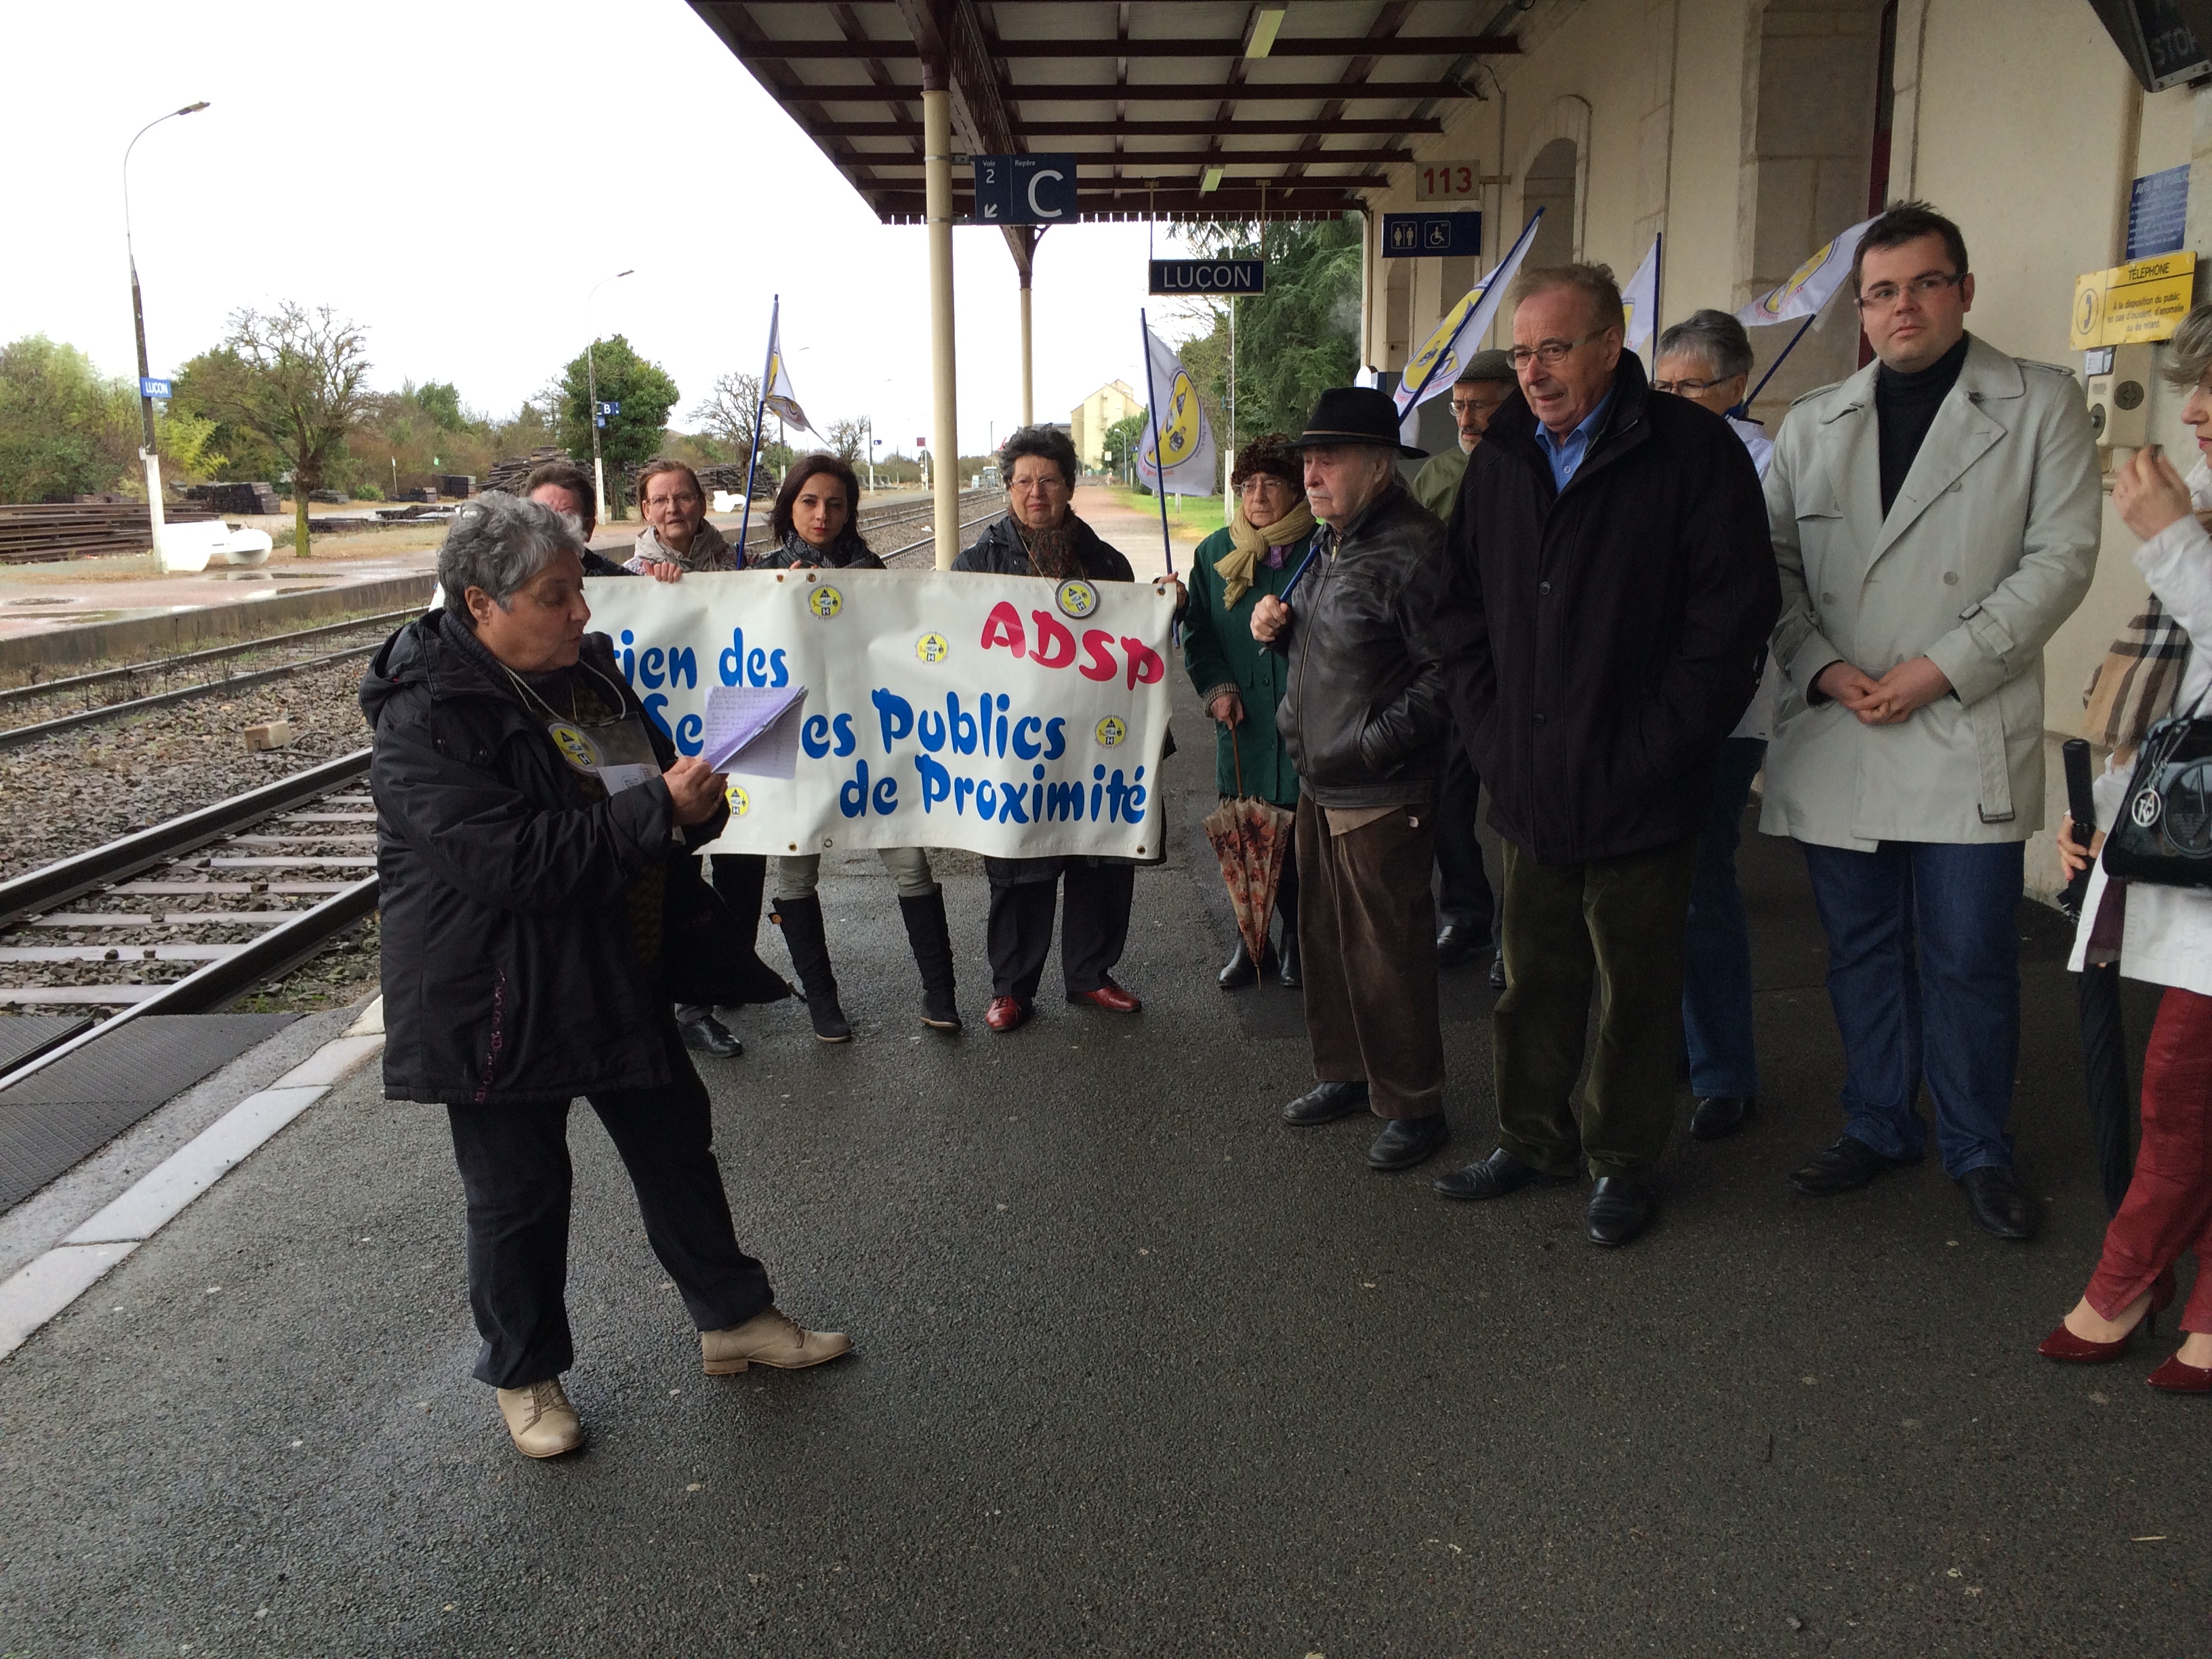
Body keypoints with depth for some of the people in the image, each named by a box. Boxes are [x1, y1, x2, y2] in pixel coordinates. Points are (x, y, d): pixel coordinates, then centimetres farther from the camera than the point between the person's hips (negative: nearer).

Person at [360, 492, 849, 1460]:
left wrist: (692, 801, -5)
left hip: (620, 974, 8)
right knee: (519, 1190, 8)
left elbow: (649, 777, 19)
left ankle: (732, 1319, 34)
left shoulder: (585, 669, 4)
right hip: (500, 1000, -7)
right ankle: (524, 1375, 30)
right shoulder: (426, 717, -20)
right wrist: (658, 811, -28)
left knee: (676, 1144, 17)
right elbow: (511, 857, -30)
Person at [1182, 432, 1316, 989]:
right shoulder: (1215, 553, 7)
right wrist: (1216, 687, -3)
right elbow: (1197, 630, 11)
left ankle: (1297, 938, 27)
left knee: (1301, 843, 7)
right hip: (1242, 726, 3)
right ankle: (1253, 939, 27)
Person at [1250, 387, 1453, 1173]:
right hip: (1320, 782, 10)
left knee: (1388, 953, 0)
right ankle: (1345, 1073, 36)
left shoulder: (1412, 549, -18)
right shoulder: (1331, 543, 13)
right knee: (1325, 935, 19)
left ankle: (1412, 1106, 16)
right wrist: (1277, 628, 5)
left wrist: (1375, 745, -24)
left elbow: (1444, 672, -22)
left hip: (1383, 793, -9)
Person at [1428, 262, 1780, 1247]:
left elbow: (1731, 615, -12)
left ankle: (1622, 1164, 25)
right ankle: (1529, 1141, 32)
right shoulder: (1500, 460, 8)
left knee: (1636, 989, 8)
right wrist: (1489, 731, 4)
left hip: (1639, 796, -4)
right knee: (1533, 979, 16)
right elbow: (1461, 606, 15)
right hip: (1528, 789, 5)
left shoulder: (1691, 450, -7)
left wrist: (1647, 751, -14)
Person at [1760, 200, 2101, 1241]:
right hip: (1835, 740, 3)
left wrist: (1942, 668, -12)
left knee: (1968, 960, 2)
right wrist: (1824, 667, -8)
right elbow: (1772, 565, 8)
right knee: (1862, 951, 12)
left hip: (1967, 738, -3)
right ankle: (1877, 1127, 28)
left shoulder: (2041, 406, 3)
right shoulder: (1811, 425, 12)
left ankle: (1978, 1151, 20)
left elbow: (2061, 558, -4)